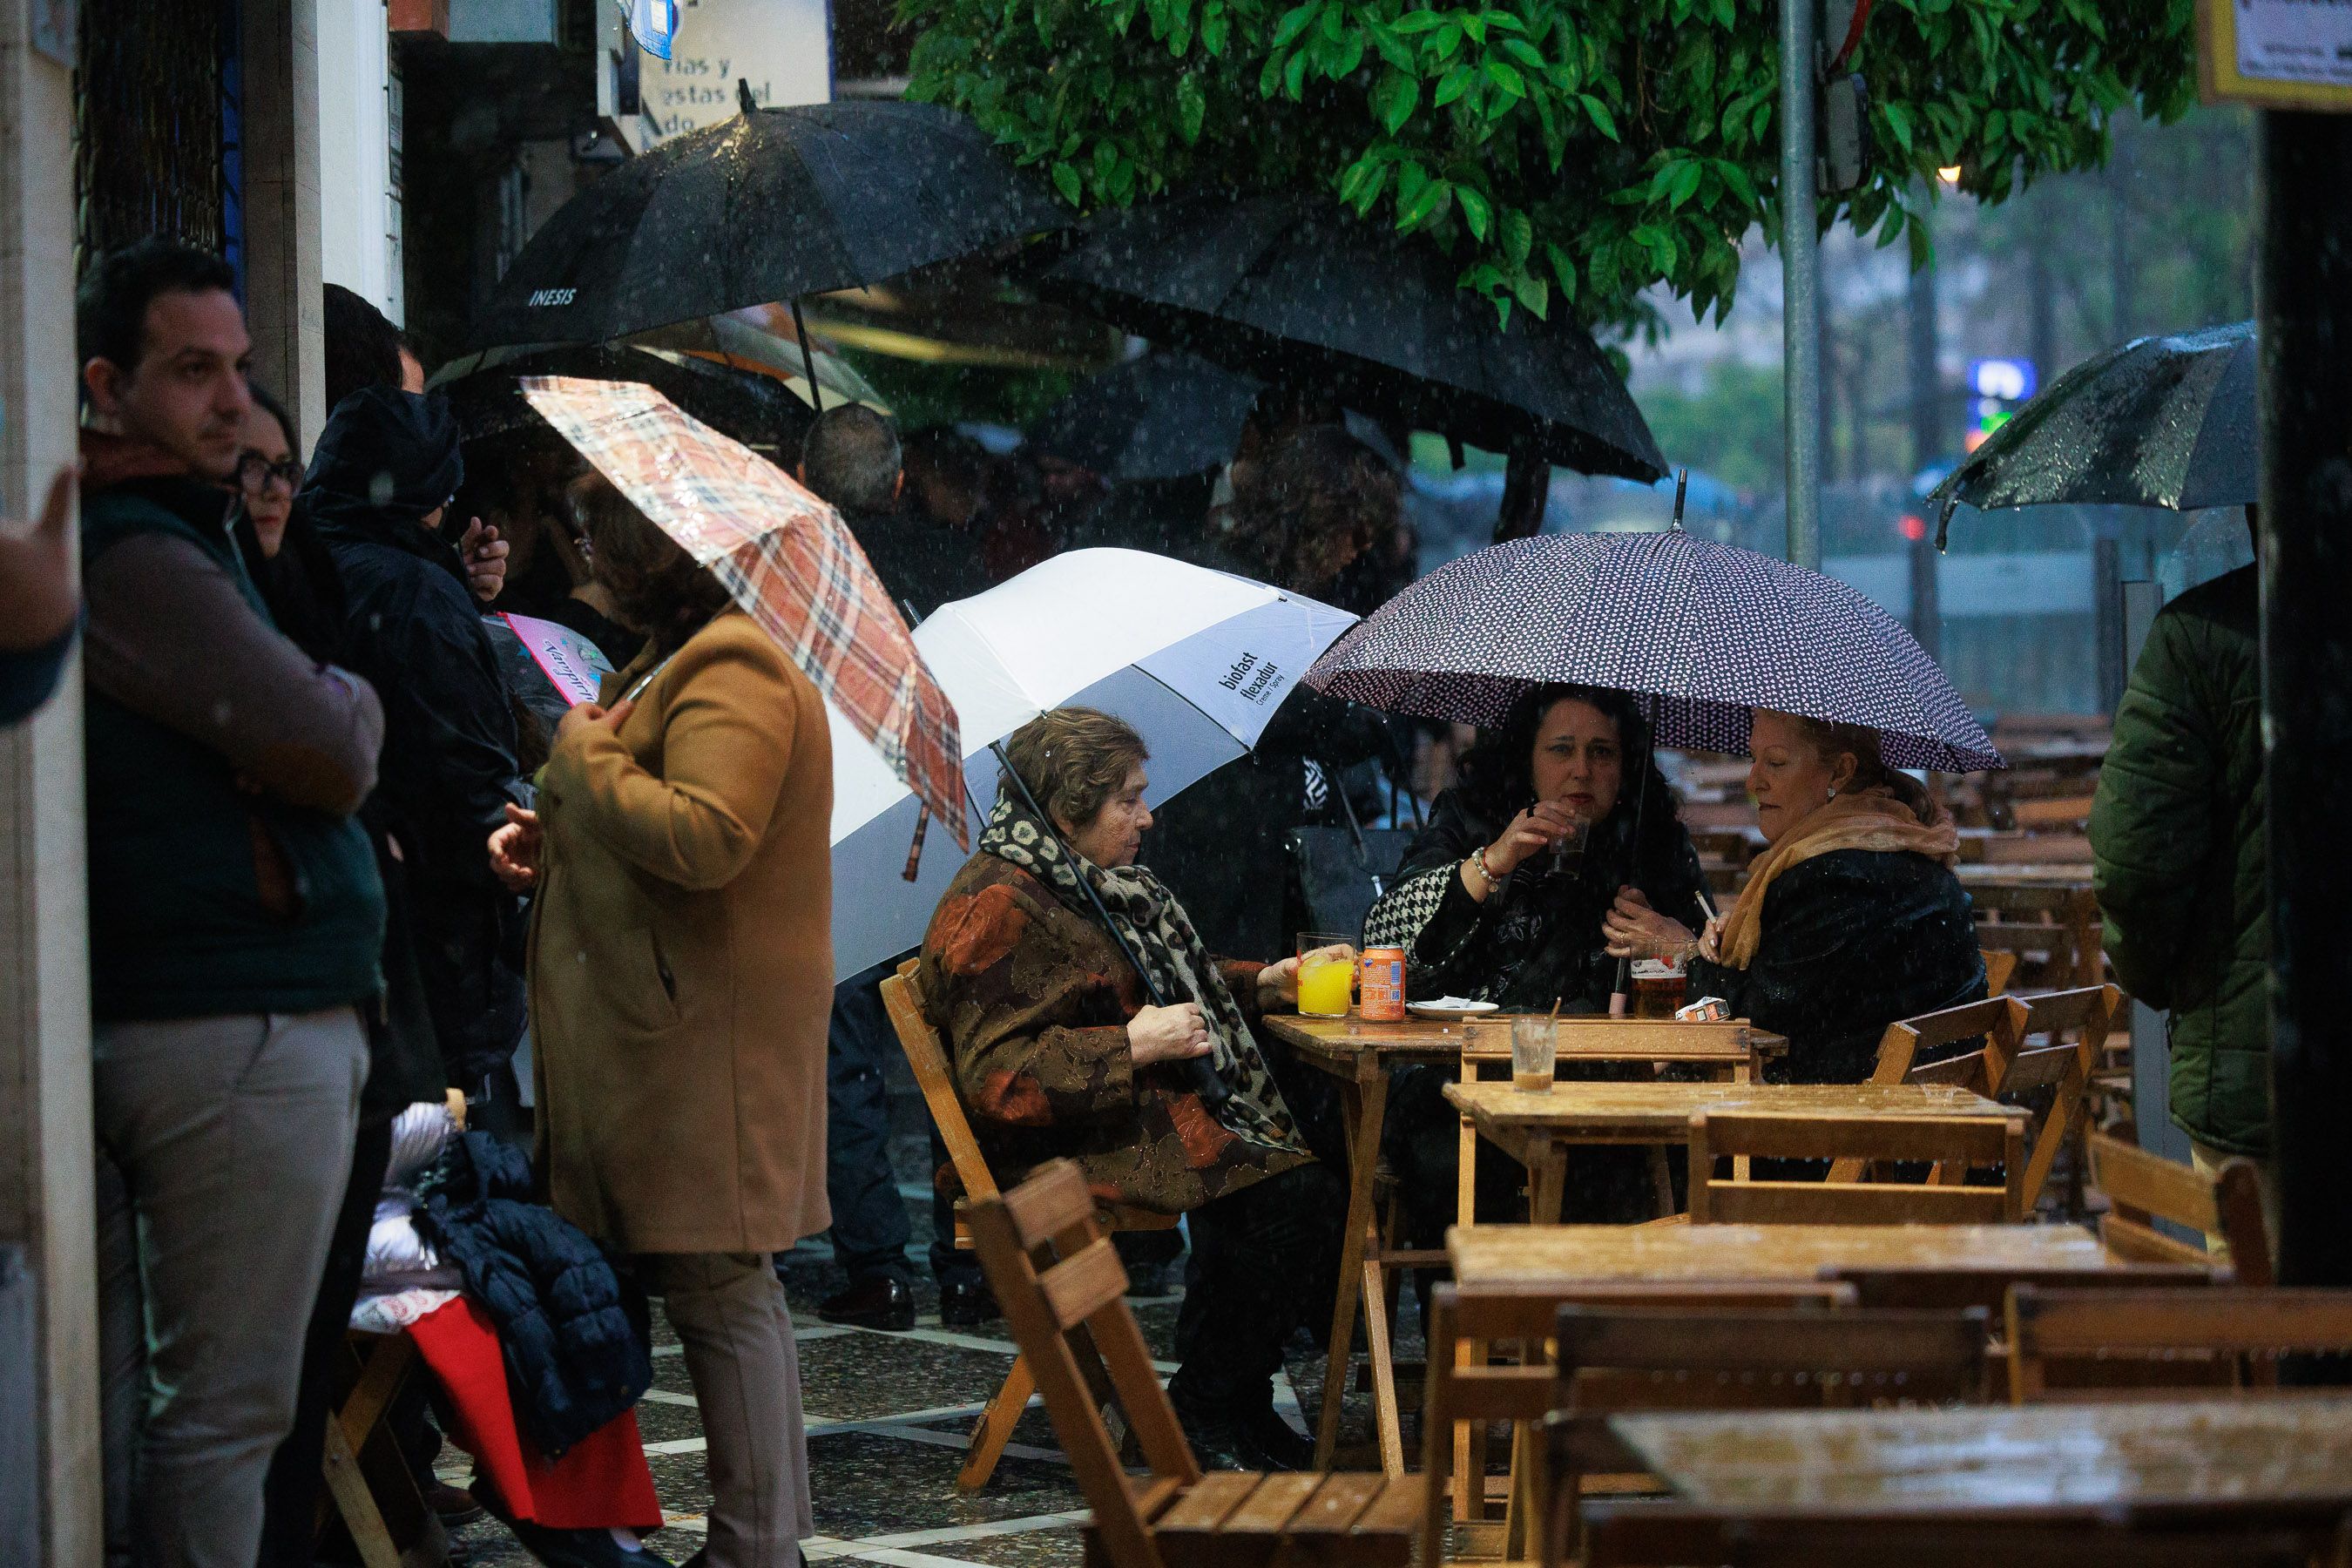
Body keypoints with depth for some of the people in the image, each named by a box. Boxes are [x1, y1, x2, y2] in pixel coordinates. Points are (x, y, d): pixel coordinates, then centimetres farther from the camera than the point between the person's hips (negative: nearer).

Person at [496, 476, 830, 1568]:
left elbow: (705, 839, -28)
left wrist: (584, 756, -14)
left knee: (718, 1286, -8)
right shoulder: (674, 665, 20)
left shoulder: (733, 679, -15)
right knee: (714, 1286, 11)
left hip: (710, 1028, -11)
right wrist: (546, 835, 13)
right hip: (659, 1021, 11)